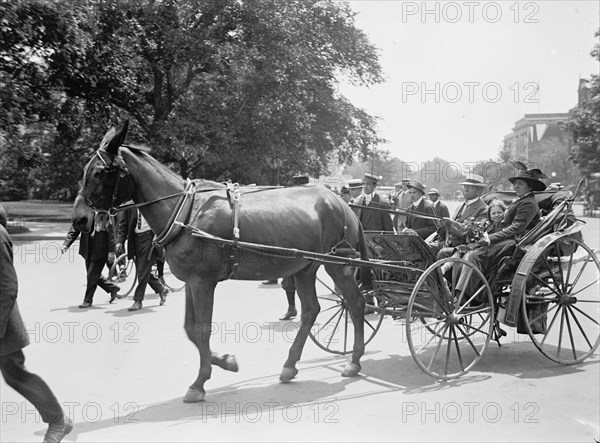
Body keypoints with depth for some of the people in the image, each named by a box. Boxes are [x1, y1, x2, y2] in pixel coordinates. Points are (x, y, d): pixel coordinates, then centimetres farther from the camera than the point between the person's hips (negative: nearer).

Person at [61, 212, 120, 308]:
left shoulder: (105, 213, -15)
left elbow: (111, 232, -13)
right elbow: (74, 229, 3)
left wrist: (111, 251, -15)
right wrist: (66, 244, -9)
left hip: (101, 251, -6)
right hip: (89, 251, 6)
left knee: (92, 275, -3)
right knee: (95, 275, 14)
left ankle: (88, 300, 13)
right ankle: (113, 288, 35)